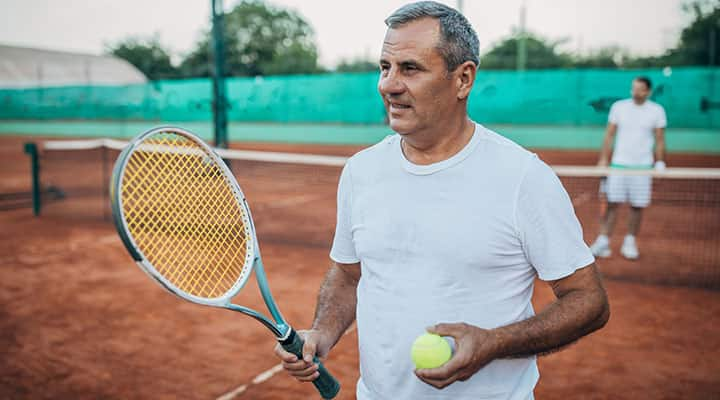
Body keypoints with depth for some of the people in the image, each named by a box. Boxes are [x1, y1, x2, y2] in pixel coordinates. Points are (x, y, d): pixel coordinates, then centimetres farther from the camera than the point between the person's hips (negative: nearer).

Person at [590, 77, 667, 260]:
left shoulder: (657, 111, 2)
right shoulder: (619, 107, 3)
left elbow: (660, 140, 6)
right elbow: (609, 135, 6)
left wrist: (660, 163, -1)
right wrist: (603, 160, 3)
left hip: (643, 167, 0)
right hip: (619, 164, 0)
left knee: (637, 206, 4)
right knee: (612, 203, -5)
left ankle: (630, 242, 18)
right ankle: (603, 241, -2)